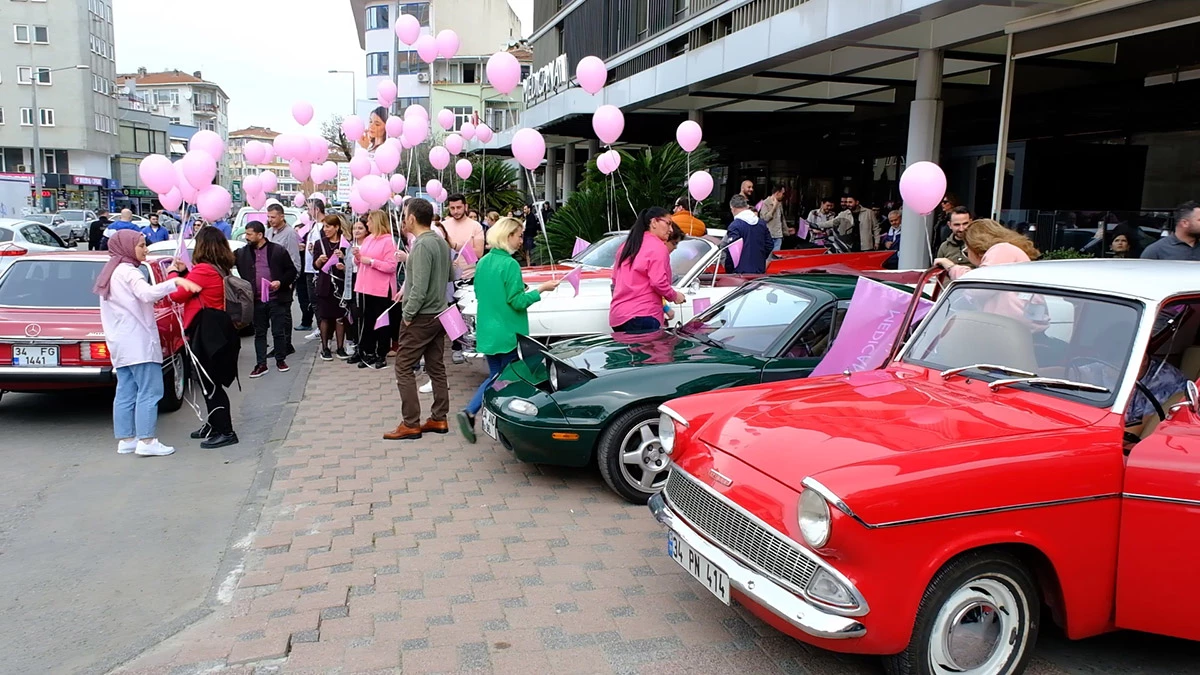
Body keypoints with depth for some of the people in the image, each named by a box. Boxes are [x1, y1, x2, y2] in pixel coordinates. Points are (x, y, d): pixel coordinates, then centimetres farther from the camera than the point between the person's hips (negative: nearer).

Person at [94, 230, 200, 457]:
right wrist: (176, 281, -40)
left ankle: (125, 439, 12)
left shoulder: (111, 272, 20)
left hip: (120, 343, 10)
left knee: (125, 393, 10)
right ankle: (146, 441, -10)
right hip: (138, 342, -10)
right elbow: (148, 293, -30)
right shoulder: (128, 271, -11)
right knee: (150, 392, -8)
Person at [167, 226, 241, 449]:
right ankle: (214, 425, 28)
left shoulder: (203, 270, -17)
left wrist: (174, 274, 4)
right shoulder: (223, 270, 9)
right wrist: (184, 273, 11)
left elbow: (177, 295, -12)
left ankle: (225, 432, -2)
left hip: (206, 333, -9)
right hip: (219, 329, 9)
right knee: (210, 382, 18)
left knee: (209, 383, -4)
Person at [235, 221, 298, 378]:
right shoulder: (242, 253, 5)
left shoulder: (278, 250, -2)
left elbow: (292, 270, 0)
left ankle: (281, 360, 21)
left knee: (279, 332, 6)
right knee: (259, 333, 8)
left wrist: (281, 282, -13)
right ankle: (261, 364, 14)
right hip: (256, 301, 3)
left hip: (276, 299, -2)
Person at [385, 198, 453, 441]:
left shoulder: (421, 245, -20)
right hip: (439, 313, 9)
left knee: (403, 367, -1)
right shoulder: (442, 242, 8)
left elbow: (419, 288, -24)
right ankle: (439, 419, 18)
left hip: (421, 317, -9)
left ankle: (411, 424, 1)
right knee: (436, 367, 12)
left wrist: (407, 314, -14)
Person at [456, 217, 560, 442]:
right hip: (508, 333, -7)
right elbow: (517, 302, -17)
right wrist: (541, 289, -11)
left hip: (486, 333, 7)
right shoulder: (510, 264, -17)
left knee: (495, 376, 16)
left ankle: (469, 413, 1)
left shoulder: (483, 262, 6)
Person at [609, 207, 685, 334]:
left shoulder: (627, 245, 19)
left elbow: (615, 278, 23)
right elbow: (659, 283, -15)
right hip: (642, 316, -8)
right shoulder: (658, 247, -6)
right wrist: (674, 296, 1)